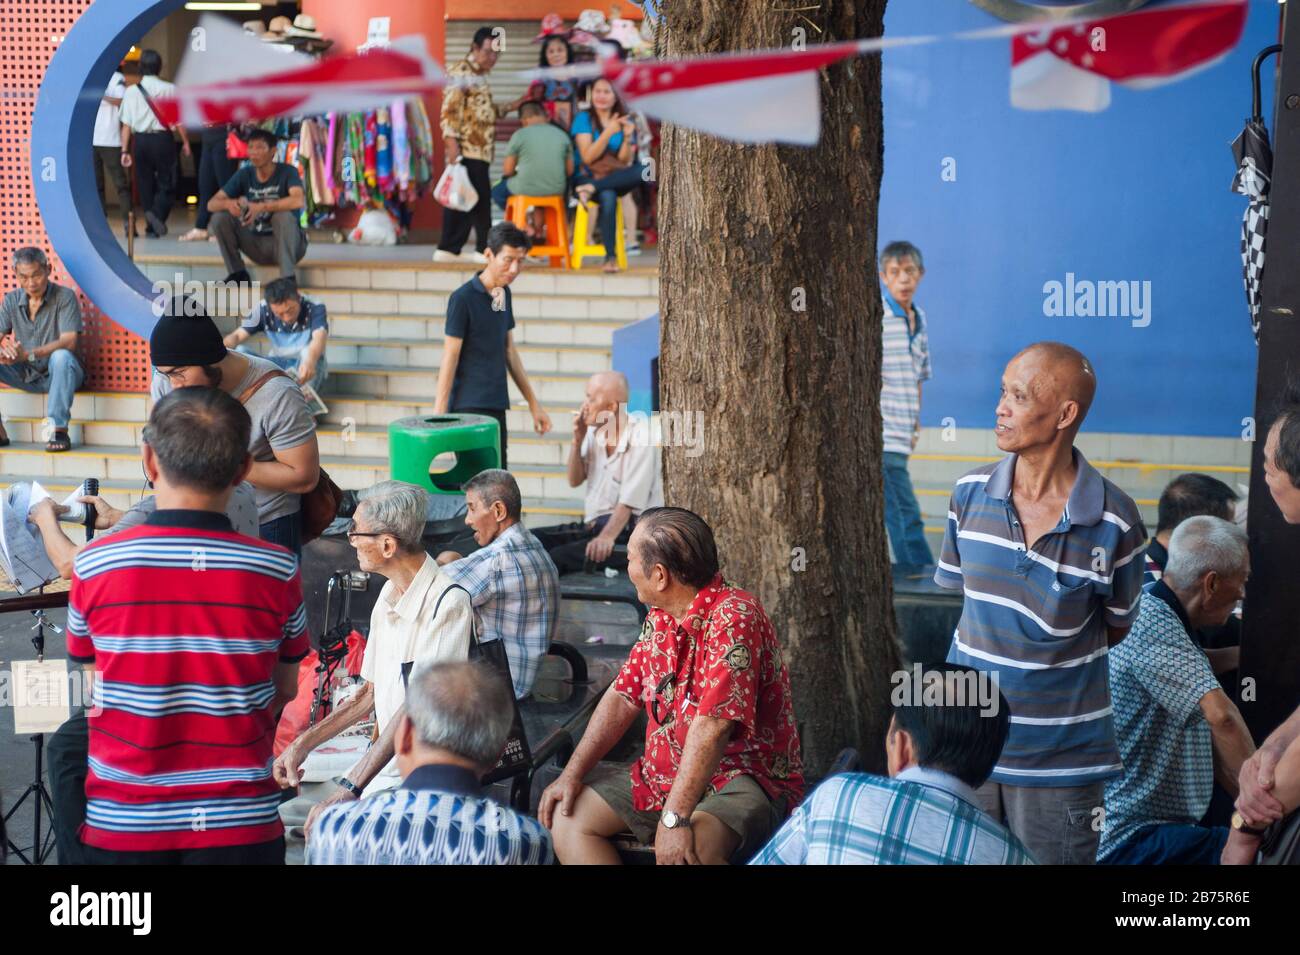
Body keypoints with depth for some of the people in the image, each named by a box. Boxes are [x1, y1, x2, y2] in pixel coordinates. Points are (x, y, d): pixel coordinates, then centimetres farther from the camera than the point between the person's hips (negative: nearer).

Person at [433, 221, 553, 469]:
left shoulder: (504, 294, 11)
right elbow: (450, 358, -11)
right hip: (470, 408, -8)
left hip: (496, 406, 8)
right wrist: (439, 415, -13)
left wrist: (533, 404, 20)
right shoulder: (463, 298, -11)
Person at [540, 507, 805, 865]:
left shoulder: (733, 618, -22)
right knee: (567, 813, -1)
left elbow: (712, 726, -29)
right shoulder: (660, 617, 7)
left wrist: (675, 819, -33)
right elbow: (623, 698, 13)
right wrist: (572, 774, 3)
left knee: (694, 846, -39)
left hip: (743, 779, -9)